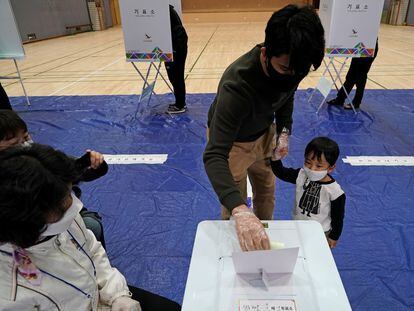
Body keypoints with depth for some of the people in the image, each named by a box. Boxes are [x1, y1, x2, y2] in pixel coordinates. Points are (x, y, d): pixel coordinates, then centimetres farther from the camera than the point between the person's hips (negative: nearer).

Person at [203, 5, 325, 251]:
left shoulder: (289, 67, -22)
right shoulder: (237, 85, -42)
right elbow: (214, 156, -47)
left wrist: (284, 130, -13)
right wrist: (240, 210, -60)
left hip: (264, 134, 6)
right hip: (232, 142, -6)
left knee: (266, 192, 22)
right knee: (235, 206, 7)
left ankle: (265, 236, 49)